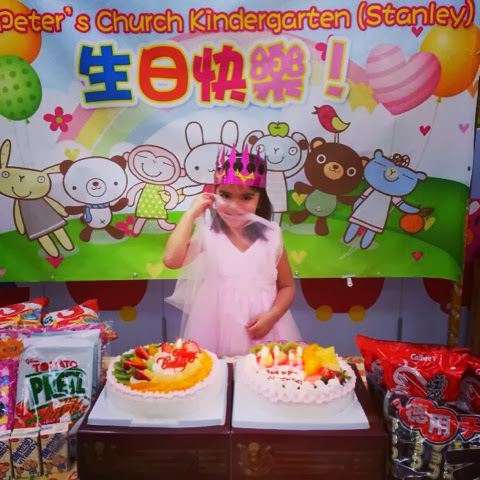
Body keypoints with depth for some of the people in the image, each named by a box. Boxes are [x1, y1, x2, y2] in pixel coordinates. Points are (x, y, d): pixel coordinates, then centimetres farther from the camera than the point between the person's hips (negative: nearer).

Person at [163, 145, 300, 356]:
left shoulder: (270, 236, -1)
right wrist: (190, 214, -14)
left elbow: (287, 286, 5)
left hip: (263, 331, 1)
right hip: (217, 331, -1)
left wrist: (271, 316, -13)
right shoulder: (207, 234, -4)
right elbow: (171, 260, -21)